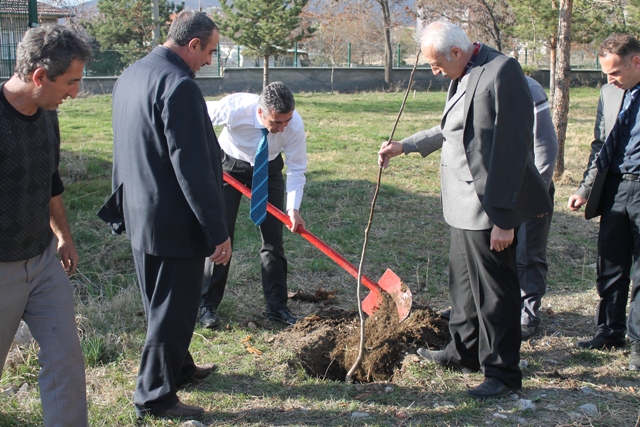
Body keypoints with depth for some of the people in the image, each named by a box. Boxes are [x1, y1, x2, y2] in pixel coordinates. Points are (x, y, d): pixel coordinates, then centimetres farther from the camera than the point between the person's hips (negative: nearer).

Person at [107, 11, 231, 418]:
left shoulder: (130, 76, 9)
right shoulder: (179, 86, -22)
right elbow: (191, 167, -24)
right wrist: (217, 231, -19)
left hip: (139, 215, 10)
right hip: (174, 223, -10)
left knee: (161, 302, 23)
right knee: (174, 308, 4)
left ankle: (178, 366, 41)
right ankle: (155, 396, 15)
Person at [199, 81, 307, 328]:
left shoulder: (294, 124, -30)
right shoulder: (234, 108, -36)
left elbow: (296, 170, -22)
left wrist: (293, 209, -32)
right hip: (229, 165, -2)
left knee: (273, 238, 1)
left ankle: (277, 307, 11)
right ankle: (208, 305, 9)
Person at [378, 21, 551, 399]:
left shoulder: (502, 72, -19)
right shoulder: (463, 77, 10)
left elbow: (512, 148, -22)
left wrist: (503, 216, -22)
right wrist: (406, 145, 26)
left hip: (491, 209, -10)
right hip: (464, 205, 10)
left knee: (495, 290, 2)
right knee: (464, 283, 21)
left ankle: (503, 372, 16)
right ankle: (464, 352, 39)